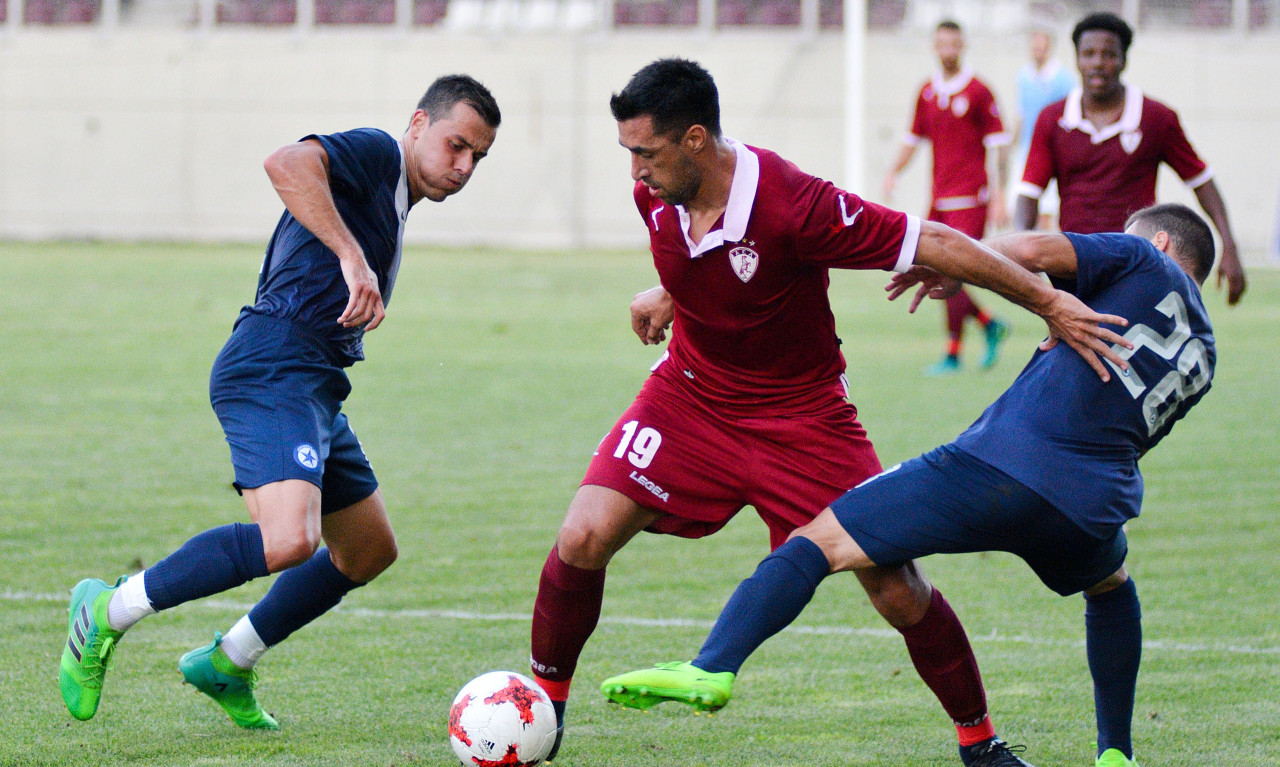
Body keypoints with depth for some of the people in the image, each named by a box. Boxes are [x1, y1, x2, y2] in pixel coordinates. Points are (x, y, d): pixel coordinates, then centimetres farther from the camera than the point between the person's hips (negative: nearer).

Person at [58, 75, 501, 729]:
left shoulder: (392, 205, 26)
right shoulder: (375, 154, -4)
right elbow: (287, 164, -25)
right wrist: (351, 256, -29)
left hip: (314, 392, 11)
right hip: (273, 373, -11)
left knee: (369, 551, 21)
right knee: (289, 541, -29)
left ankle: (227, 664, 29)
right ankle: (109, 613, -15)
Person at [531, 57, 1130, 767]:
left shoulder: (793, 204, -30)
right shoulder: (655, 196, -12)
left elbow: (933, 243, -25)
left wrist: (1049, 303, -23)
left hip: (801, 416, -4)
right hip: (689, 396, 4)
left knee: (897, 590, -6)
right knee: (583, 540, -15)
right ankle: (543, 700, 7)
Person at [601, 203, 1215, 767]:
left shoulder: (1145, 260, 13)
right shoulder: (1202, 358, 27)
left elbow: (1035, 251, -3)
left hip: (1000, 465, -6)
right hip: (1093, 505, 6)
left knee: (819, 540, -3)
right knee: (1111, 586, 40)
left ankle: (713, 667, -22)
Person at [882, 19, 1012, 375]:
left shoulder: (978, 92, -5)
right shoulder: (927, 93, 12)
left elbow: (999, 145, -5)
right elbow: (914, 139, 21)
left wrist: (999, 196, -10)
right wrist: (893, 172, 5)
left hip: (969, 199, -6)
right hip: (939, 198, 6)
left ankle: (953, 355, -3)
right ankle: (990, 326, 24)